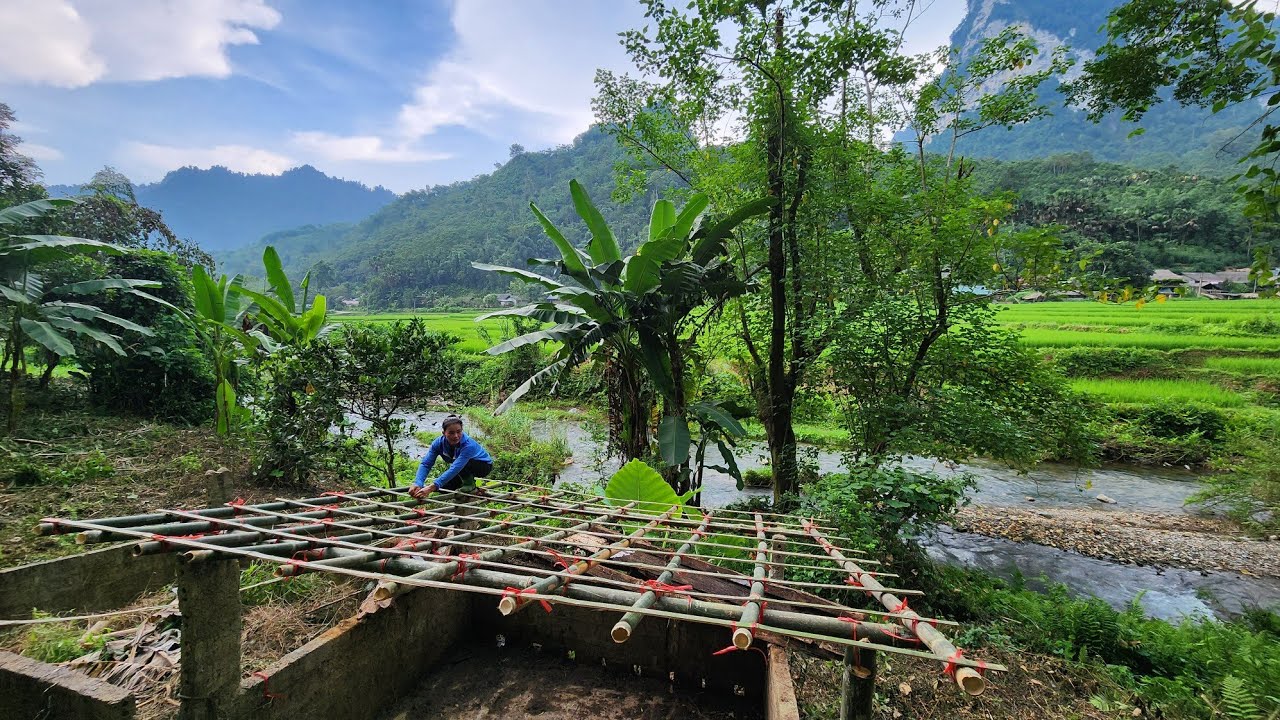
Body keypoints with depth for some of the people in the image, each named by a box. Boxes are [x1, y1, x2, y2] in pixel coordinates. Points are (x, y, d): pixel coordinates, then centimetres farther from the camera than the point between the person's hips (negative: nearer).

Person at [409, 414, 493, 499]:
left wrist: (431, 488, -58)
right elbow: (426, 464, -27)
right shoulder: (439, 442, -21)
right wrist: (417, 484, -47)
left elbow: (455, 469, -49)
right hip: (464, 469, 7)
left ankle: (470, 484, -3)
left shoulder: (468, 445, -39)